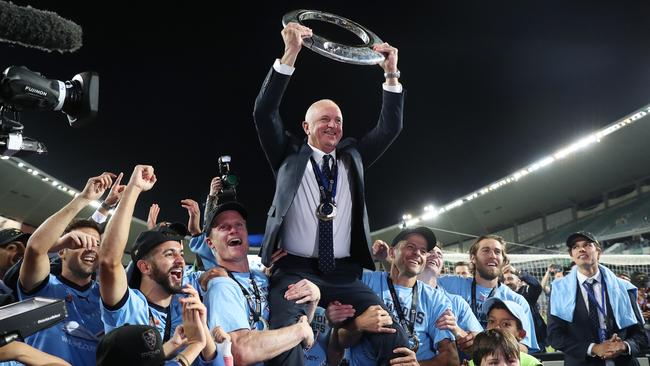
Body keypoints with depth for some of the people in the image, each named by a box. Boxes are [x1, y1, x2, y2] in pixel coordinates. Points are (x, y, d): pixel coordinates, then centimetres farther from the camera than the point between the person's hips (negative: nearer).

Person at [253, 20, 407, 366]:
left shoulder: (353, 157, 19)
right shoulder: (290, 156, 11)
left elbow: (390, 128, 13)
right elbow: (264, 114, -2)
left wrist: (391, 74, 1)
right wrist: (290, 54, -12)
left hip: (344, 274, 3)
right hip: (296, 271, -3)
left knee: (394, 336, -15)